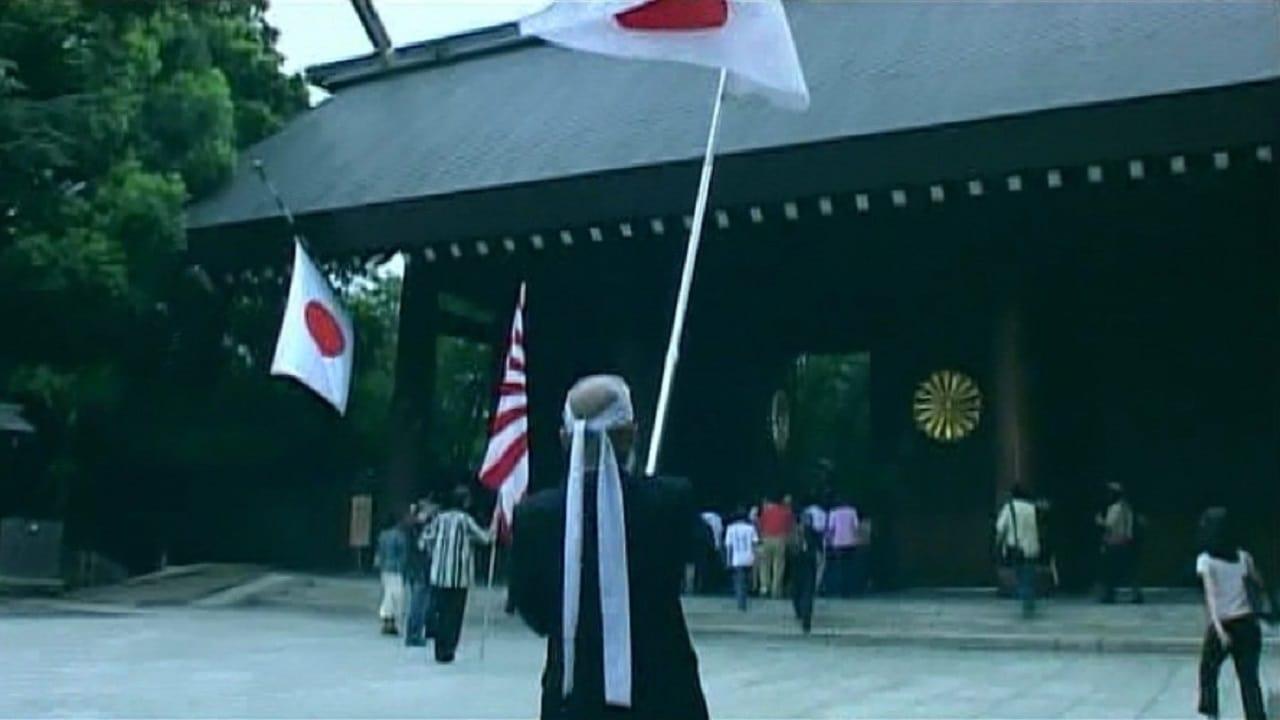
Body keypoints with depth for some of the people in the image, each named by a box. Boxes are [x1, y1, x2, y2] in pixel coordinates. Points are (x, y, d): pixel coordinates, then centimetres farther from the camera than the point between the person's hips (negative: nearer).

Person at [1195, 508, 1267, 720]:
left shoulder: (1205, 560, -9)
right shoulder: (1242, 556, 3)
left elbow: (1211, 595, -18)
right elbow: (1261, 583, 11)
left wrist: (1218, 627, -25)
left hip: (1222, 625, -3)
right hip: (1247, 623, 3)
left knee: (1208, 672, 18)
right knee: (1249, 678, 7)